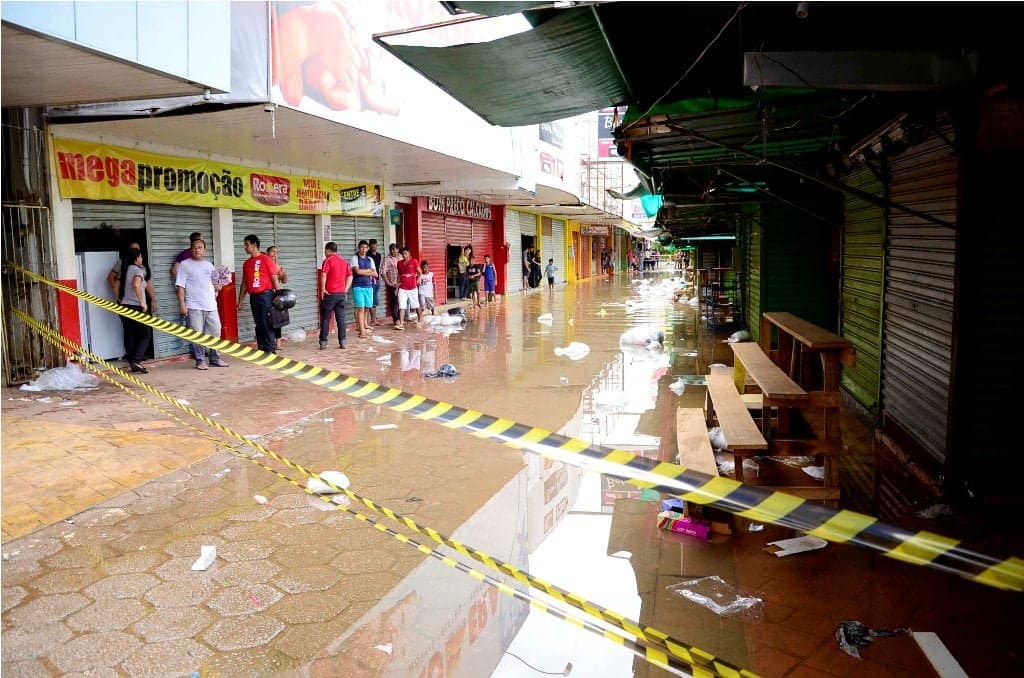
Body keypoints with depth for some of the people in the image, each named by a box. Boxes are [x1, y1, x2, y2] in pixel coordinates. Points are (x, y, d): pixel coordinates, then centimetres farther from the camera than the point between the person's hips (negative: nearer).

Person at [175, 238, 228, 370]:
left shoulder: (209, 265, 16)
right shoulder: (185, 264, 1)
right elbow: (180, 286, -4)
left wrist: (217, 287, -1)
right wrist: (182, 304, -11)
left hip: (211, 305, 5)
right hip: (194, 306, -5)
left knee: (215, 332, 6)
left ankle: (214, 358, 16)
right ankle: (200, 360, 3)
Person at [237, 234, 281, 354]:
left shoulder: (266, 260, -4)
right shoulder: (246, 263, 14)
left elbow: (275, 279, -7)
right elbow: (244, 283, 18)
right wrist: (240, 301, 16)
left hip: (265, 295, -6)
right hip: (253, 297, 6)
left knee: (267, 324, -7)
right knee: (258, 325, 9)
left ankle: (270, 351, -3)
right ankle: (261, 350, 15)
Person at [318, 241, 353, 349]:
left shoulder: (328, 260, -6)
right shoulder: (344, 261, 13)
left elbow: (323, 275, -19)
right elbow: (350, 276, 13)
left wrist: (322, 289, -11)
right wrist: (345, 290, 12)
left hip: (330, 293, -5)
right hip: (341, 293, 5)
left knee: (325, 318, 3)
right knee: (341, 318, 6)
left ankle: (323, 342, 4)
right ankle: (342, 341, 4)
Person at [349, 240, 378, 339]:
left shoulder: (370, 259, 13)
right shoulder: (355, 258, 0)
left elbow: (375, 274, 7)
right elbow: (357, 271, -14)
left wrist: (363, 272, -5)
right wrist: (369, 271, -2)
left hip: (369, 286, 5)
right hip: (358, 286, -5)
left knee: (367, 308, 6)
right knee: (360, 308, -9)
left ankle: (364, 326, 21)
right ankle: (362, 331, -11)